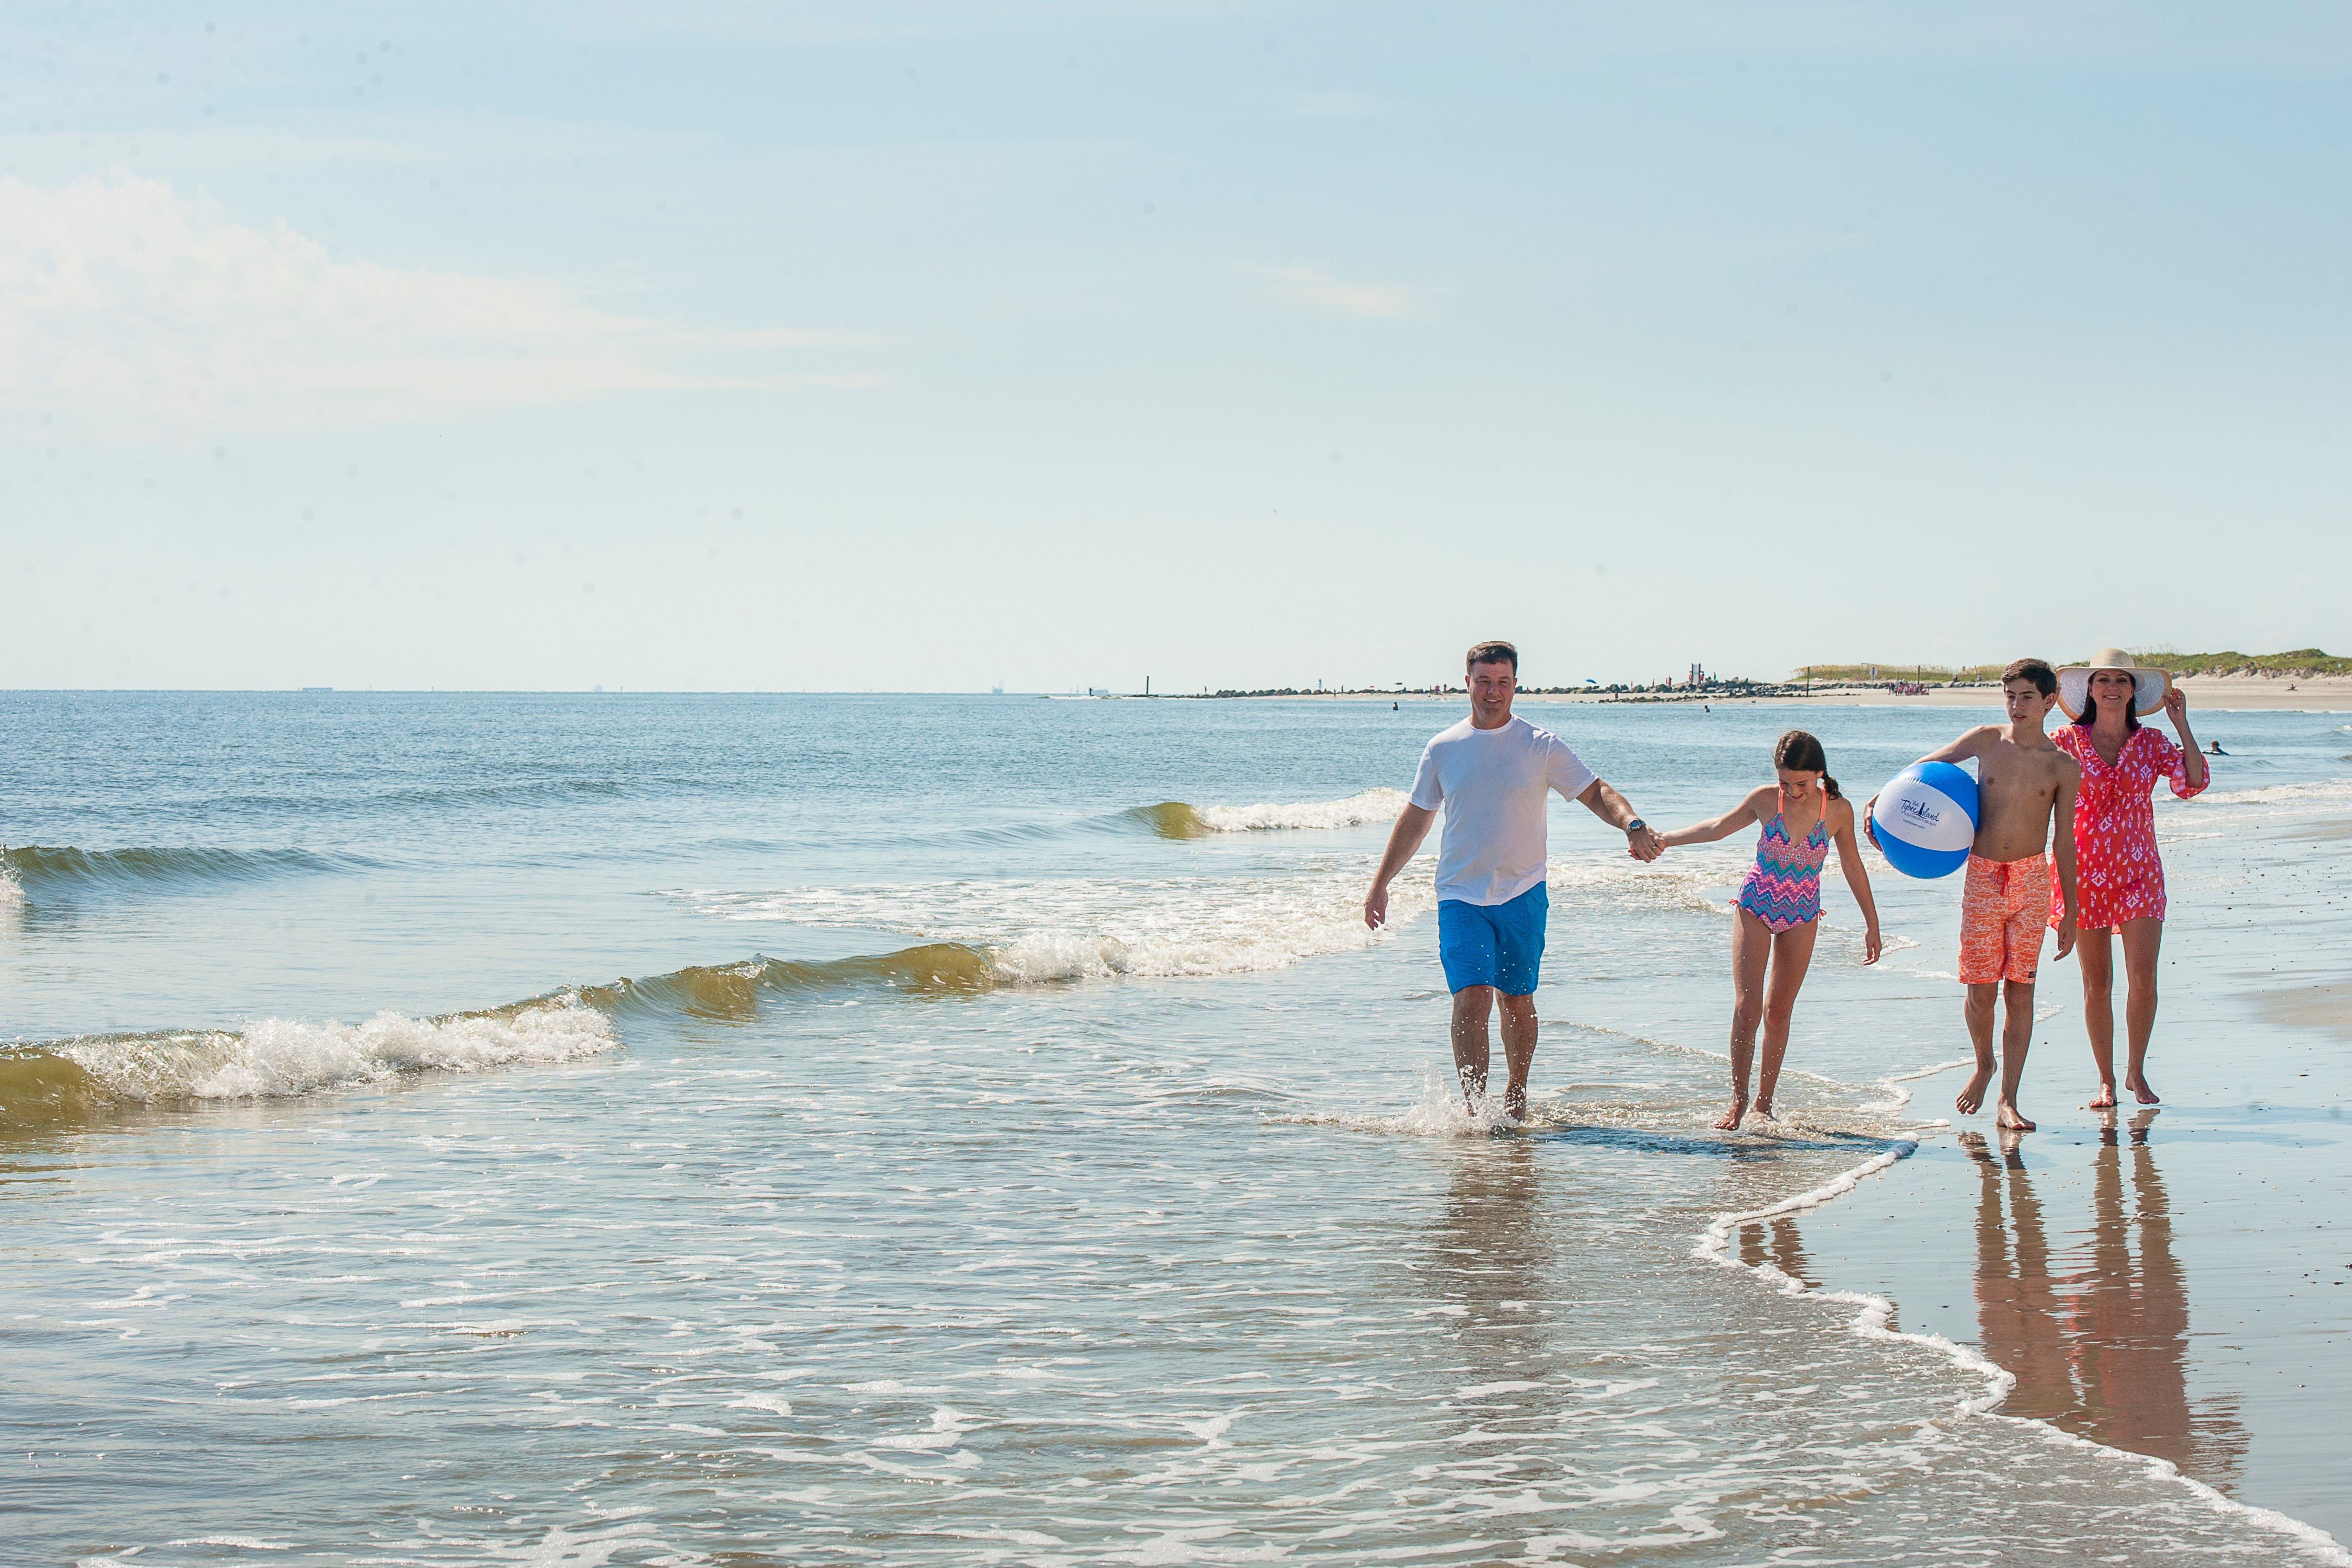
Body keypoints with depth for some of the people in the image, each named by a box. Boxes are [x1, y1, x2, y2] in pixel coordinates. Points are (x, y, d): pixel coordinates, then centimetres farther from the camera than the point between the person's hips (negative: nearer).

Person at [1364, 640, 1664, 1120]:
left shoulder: (1541, 746, 0)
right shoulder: (1443, 750, 4)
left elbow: (1595, 793, -1)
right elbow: (1415, 818, 14)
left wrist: (1634, 826, -21)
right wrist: (1380, 883, 14)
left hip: (1522, 895, 0)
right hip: (1461, 896, 0)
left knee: (1517, 1001, 8)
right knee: (1472, 998, -15)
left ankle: (1516, 1095, 26)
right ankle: (1474, 1108, -18)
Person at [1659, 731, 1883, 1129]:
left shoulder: (1839, 810, -13)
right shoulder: (1765, 800, -15)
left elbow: (1852, 865, 2)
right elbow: (1718, 828, 2)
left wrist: (1872, 923, 9)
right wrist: (1662, 840, 3)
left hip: (1802, 916, 1)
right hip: (1755, 907, -1)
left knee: (1779, 1012, 5)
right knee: (1747, 1005, -12)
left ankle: (1764, 1101, 16)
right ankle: (1738, 1099, -1)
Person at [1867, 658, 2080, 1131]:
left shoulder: (2062, 767, 0)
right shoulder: (1986, 741, 2)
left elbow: (2065, 842, 4)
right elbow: (1930, 763, 18)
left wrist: (2069, 911, 3)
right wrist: (1880, 800, 10)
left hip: (2032, 880, -1)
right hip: (1982, 878, 1)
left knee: (2020, 992, -2)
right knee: (1981, 990, -1)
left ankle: (2008, 1100, 2)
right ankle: (1984, 1066, 28)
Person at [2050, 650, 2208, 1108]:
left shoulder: (2151, 743, 5)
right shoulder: (2068, 740, 2)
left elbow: (2194, 782, -6)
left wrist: (2181, 724, -6)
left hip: (2139, 870, 1)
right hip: (2085, 869, -1)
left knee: (2143, 977, -9)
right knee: (2096, 983, 3)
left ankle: (2136, 1072, 10)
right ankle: (2106, 1080, 15)